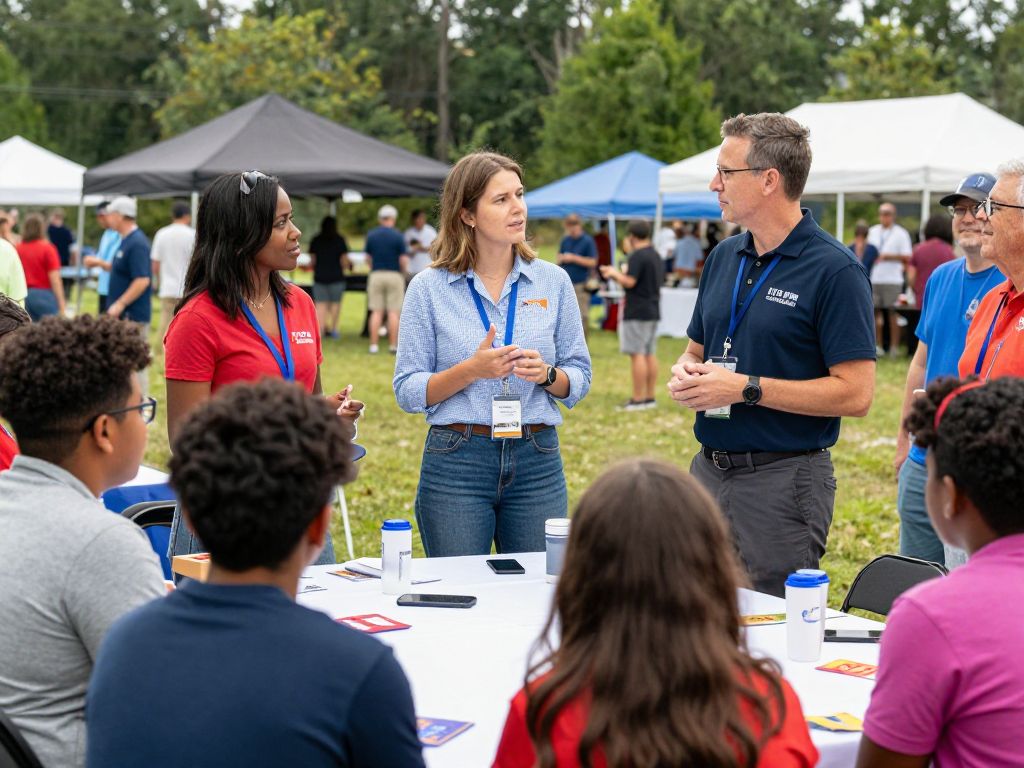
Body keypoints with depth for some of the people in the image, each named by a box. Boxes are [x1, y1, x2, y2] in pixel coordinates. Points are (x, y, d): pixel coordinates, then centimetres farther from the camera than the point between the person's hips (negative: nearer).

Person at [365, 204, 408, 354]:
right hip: (394, 275, -3)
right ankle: (393, 345, 0)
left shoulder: (371, 235, 3)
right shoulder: (398, 236, -7)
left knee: (376, 312, 5)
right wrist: (404, 270, 11)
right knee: (394, 312, 1)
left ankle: (374, 345, 2)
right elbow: (404, 260, -9)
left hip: (376, 274, 3)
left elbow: (368, 258, 7)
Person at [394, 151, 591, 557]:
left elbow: (579, 380, 9)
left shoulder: (553, 281, 5)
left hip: (537, 463, 2)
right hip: (456, 461, -2)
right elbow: (408, 392, -3)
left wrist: (546, 374, -13)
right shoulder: (429, 287, -1)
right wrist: (471, 370, -18)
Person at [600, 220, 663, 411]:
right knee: (650, 354, 10)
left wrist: (615, 273, -1)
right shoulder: (656, 256, 14)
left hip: (637, 313, -9)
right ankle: (649, 397, 12)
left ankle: (638, 399, -8)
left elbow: (629, 282, -22)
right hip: (653, 311, 9)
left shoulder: (637, 256, -14)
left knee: (637, 354, -7)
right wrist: (617, 275, 25)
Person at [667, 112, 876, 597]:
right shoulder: (724, 257, 11)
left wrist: (747, 388, -18)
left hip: (784, 479, -7)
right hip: (709, 468, 7)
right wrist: (684, 376, -2)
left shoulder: (834, 270, -12)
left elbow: (855, 393, -17)